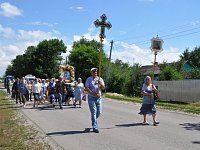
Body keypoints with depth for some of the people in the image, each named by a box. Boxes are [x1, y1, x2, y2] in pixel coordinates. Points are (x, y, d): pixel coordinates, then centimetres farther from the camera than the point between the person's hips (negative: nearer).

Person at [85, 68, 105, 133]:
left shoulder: (100, 79, 10)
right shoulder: (89, 79, 1)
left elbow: (103, 88, 3)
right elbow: (86, 88, -7)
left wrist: (101, 84, -18)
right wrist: (93, 94, -16)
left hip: (99, 97, 4)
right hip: (91, 97, -4)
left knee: (99, 112, 6)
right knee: (94, 112, -6)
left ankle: (93, 120, 36)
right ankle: (95, 127, 0)